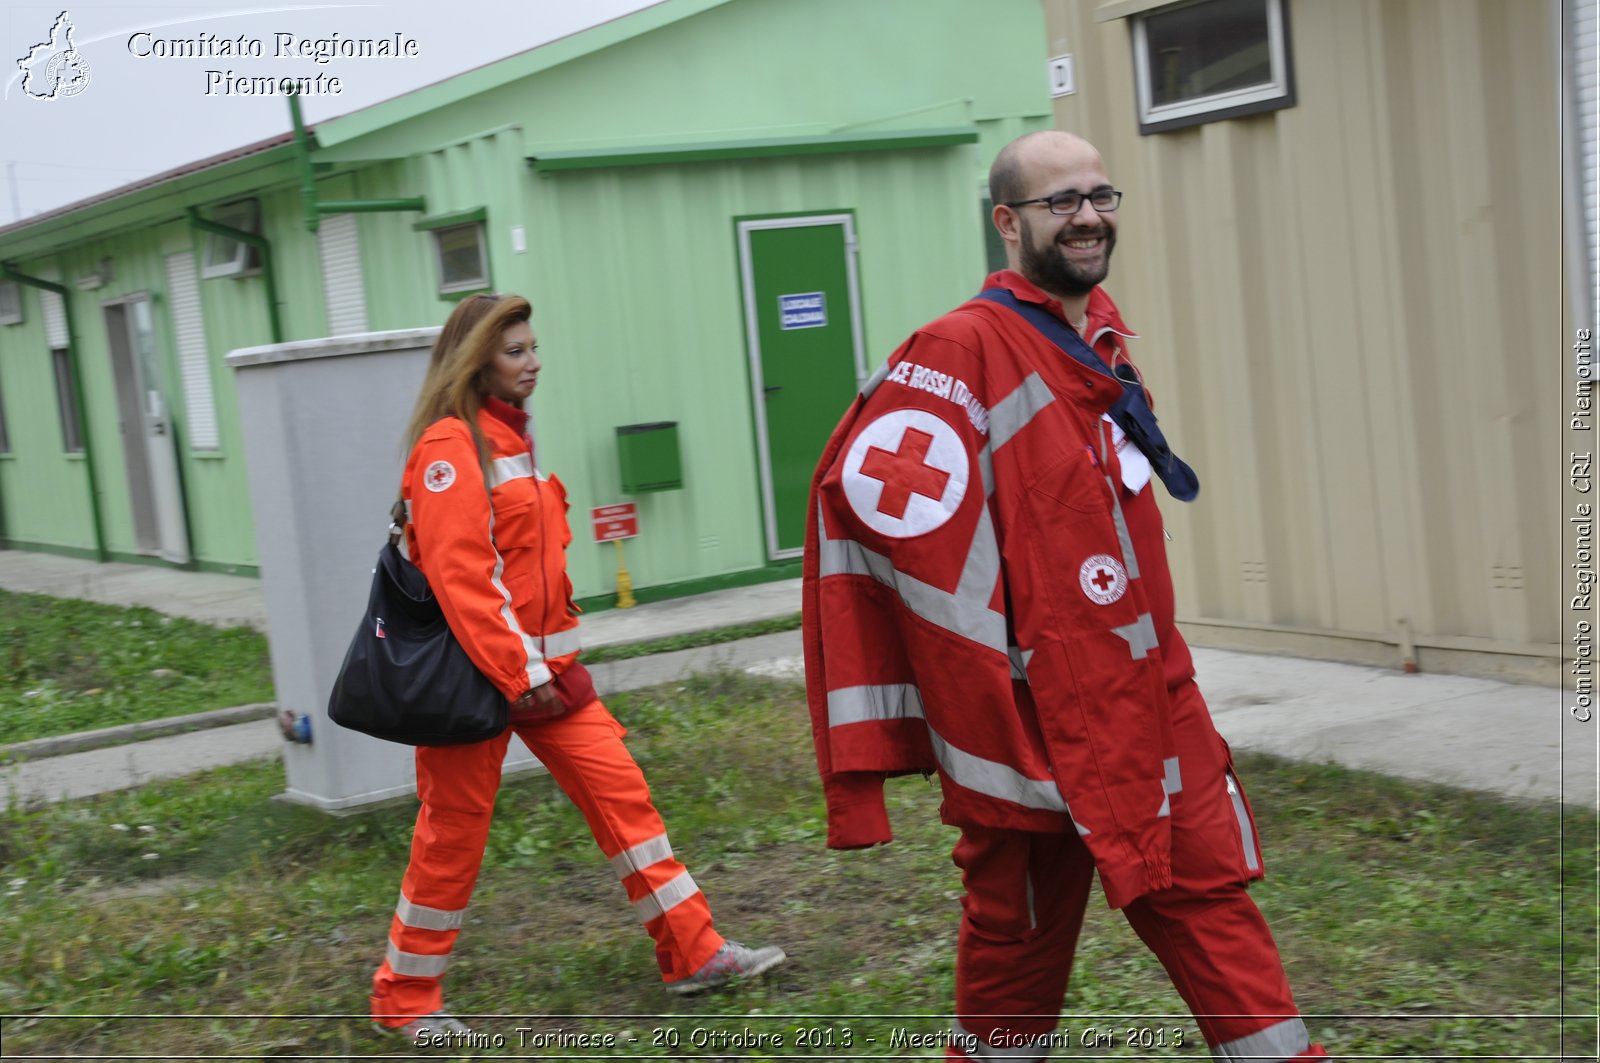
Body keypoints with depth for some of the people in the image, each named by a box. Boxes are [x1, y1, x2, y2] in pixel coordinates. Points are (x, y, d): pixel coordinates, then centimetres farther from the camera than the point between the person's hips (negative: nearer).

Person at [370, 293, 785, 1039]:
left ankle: (692, 953, 12)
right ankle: (406, 996, 18)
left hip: (541, 663, 8)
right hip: (474, 669, -8)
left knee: (620, 789, 5)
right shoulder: (450, 446, -14)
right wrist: (516, 671, -22)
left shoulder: (513, 436, 14)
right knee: (454, 831, 2)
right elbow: (457, 573, -21)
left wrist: (554, 655, 14)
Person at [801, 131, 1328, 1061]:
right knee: (1022, 930, 7)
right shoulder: (967, 348, -15)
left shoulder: (1102, 330, 11)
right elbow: (877, 492, -23)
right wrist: (985, 635, -16)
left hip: (1152, 702, 7)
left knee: (1211, 898, 10)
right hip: (1039, 713, -7)